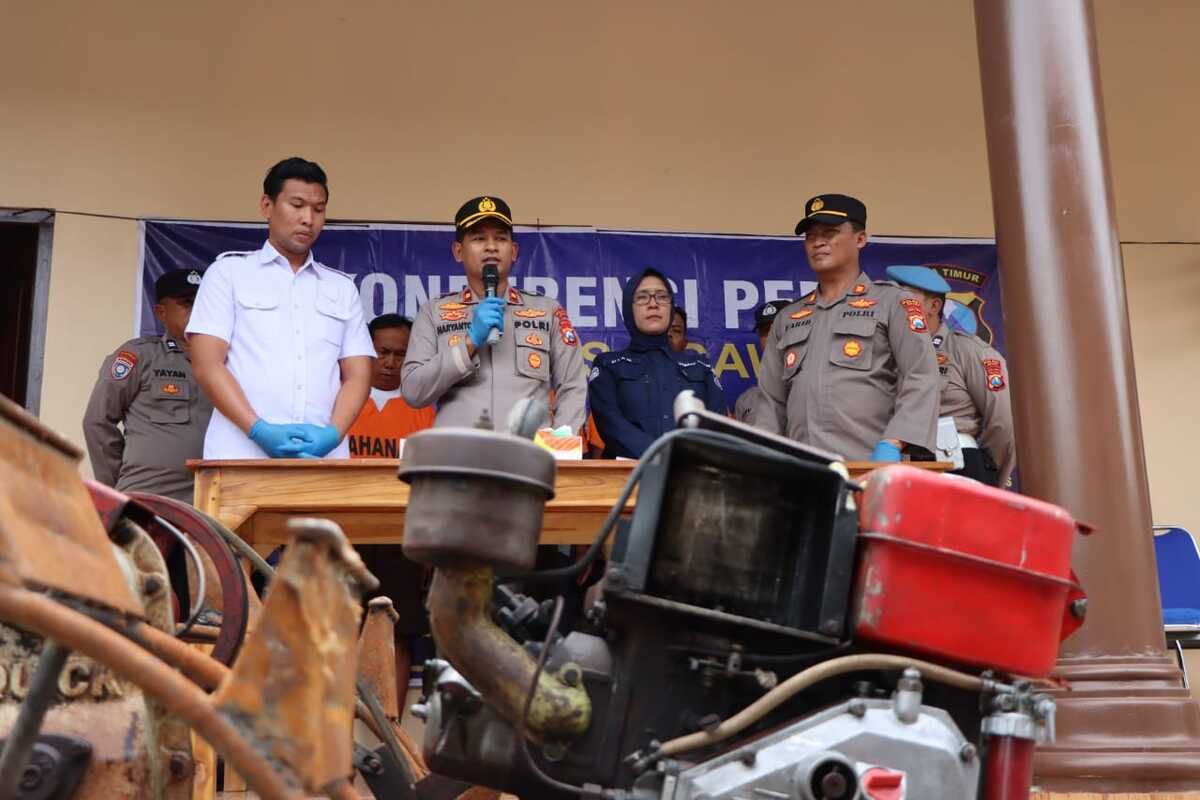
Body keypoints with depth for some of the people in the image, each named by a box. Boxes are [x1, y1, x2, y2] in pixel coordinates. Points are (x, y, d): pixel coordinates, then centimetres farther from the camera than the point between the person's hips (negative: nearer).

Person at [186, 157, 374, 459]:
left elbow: (358, 374, 11)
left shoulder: (342, 288, 18)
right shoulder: (229, 271, 10)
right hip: (243, 457, -2)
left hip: (324, 457, 2)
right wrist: (259, 430, -14)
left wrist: (333, 433, -9)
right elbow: (207, 365, 1)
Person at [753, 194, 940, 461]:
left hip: (869, 470, -4)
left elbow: (921, 382, -5)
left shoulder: (893, 302, 7)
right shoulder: (787, 318, 22)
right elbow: (772, 402, 21)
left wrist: (891, 446, -18)